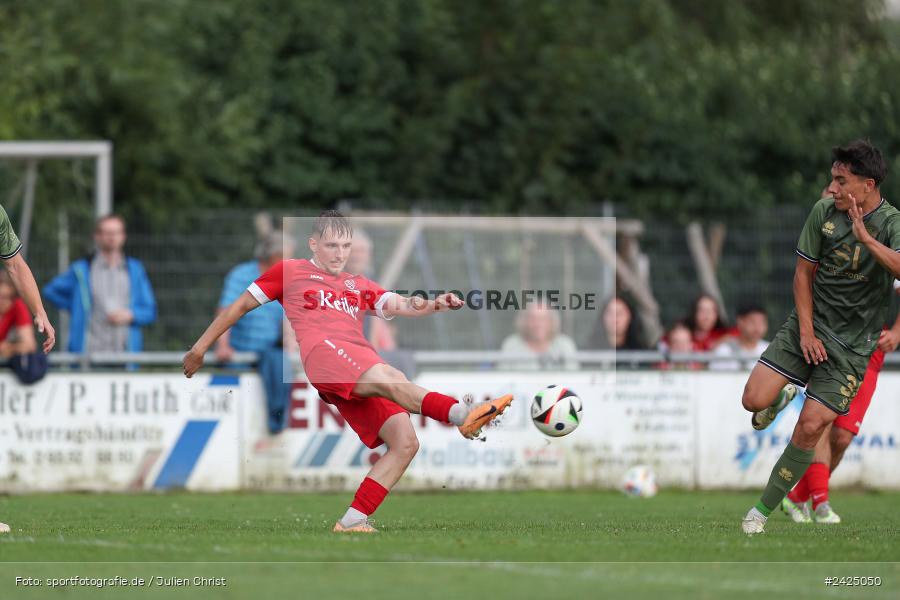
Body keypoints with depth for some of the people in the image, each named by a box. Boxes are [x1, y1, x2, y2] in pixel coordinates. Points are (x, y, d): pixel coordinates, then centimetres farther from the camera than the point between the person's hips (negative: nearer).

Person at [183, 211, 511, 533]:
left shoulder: (359, 286, 34)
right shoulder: (289, 272, 24)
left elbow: (401, 305, 18)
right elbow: (240, 306, 27)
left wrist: (434, 305, -4)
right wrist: (200, 348, 26)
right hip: (321, 349, -6)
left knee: (405, 442, -14)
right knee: (389, 379, -36)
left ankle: (352, 522, -14)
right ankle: (462, 414, -62)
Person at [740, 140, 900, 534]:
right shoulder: (824, 211, -3)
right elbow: (804, 272, 6)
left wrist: (865, 238, -42)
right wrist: (806, 331, -2)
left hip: (852, 342, -3)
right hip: (809, 325, 3)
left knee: (811, 427, -10)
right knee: (754, 399, -12)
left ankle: (763, 510, 5)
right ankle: (777, 402, 27)